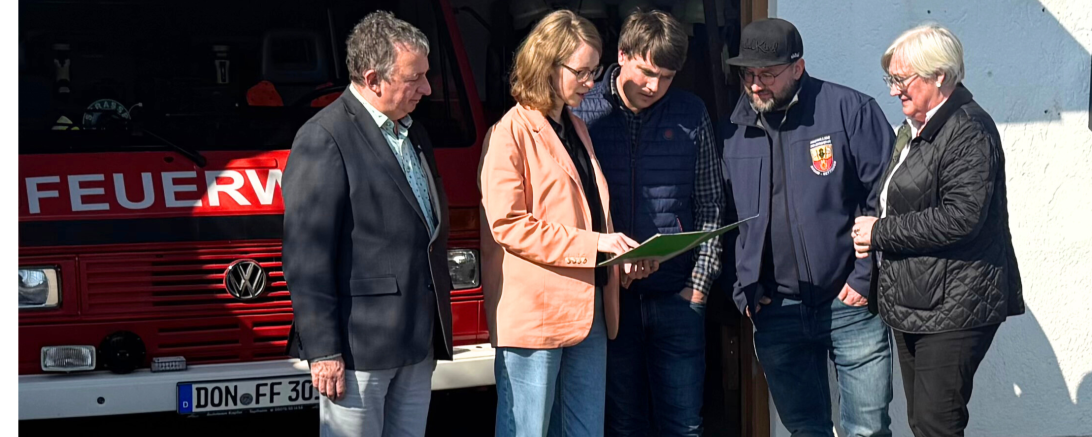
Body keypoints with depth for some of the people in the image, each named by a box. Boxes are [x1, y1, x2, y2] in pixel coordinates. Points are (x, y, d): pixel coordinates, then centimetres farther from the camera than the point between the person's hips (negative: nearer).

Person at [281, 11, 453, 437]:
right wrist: (323, 351, -18)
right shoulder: (324, 140, -12)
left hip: (418, 346, 8)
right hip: (359, 347, -8)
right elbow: (307, 255, -15)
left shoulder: (414, 134, 15)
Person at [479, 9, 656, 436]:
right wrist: (593, 243, -18)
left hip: (587, 309, 8)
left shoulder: (576, 129, 19)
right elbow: (507, 224, -15)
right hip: (533, 315, -8)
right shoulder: (511, 133, -7)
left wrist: (624, 255, 7)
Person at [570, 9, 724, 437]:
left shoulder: (690, 114, 4)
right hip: (608, 296, -1)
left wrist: (700, 281, 1)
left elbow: (709, 205, 9)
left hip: (677, 295, 1)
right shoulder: (584, 112, -2)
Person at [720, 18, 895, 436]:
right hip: (776, 311, 4)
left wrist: (866, 276, -11)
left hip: (850, 303, -4)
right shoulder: (735, 131, 7)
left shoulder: (850, 110, -6)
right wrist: (743, 288, 4)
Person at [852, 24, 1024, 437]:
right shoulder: (912, 131, 17)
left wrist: (881, 232, -15)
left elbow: (961, 216, -23)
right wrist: (867, 235, 6)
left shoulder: (969, 129, -12)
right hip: (912, 305, 10)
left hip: (953, 308, -10)